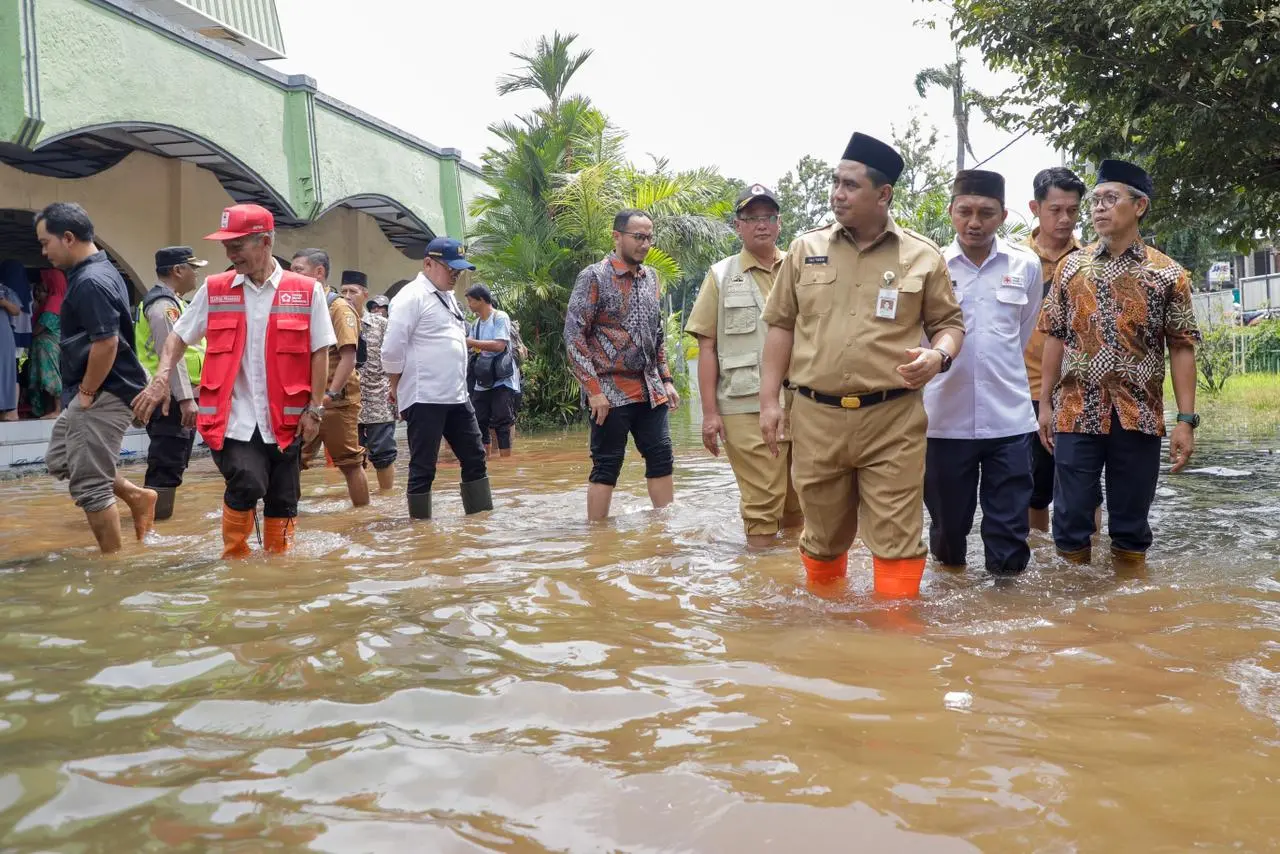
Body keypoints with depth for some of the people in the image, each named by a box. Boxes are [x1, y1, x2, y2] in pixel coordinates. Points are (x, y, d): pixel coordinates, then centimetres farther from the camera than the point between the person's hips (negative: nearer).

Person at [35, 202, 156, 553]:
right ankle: (136, 495, 24)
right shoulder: (98, 271, 12)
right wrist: (82, 392, 17)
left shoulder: (90, 282, -21)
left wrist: (86, 393, -16)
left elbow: (106, 343, -27)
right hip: (93, 393, 11)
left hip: (102, 396, -11)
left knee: (89, 485, -2)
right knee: (59, 459, 23)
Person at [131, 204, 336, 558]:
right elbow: (179, 337, 12)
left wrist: (314, 409, -3)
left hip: (284, 421, 1)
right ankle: (234, 558, 3)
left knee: (282, 502, 8)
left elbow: (319, 352, 1)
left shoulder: (306, 291, -1)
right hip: (233, 418, 0)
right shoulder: (214, 289, 5)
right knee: (247, 485, -20)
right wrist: (161, 377, -5)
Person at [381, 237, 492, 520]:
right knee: (423, 468, -1)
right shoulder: (411, 297, -11)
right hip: (424, 399, -9)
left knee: (475, 457, 12)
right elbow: (392, 351, -13)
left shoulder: (448, 296, 16)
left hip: (456, 396, 9)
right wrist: (397, 388, -2)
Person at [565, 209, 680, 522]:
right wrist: (594, 389, -17)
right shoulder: (594, 277, -7)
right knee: (606, 467, -1)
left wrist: (666, 380, 13)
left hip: (650, 390, 6)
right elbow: (574, 335, -12)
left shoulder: (650, 277, 12)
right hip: (611, 391, -6)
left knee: (662, 460, 6)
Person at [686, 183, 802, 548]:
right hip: (747, 408, -3)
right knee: (761, 504, -2)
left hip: (803, 404, 3)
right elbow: (707, 347, 2)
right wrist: (710, 412, -4)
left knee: (801, 504, 11)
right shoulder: (721, 276, 4)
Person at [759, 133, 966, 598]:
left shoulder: (923, 256, 3)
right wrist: (769, 399, 4)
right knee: (823, 535, 15)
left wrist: (938, 356, -14)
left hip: (893, 419, -2)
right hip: (816, 416, 2)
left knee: (896, 539, -1)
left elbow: (949, 321, 10)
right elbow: (781, 325, 9)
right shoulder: (805, 250, 7)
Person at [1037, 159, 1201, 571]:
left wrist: (1186, 420, -6)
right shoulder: (1071, 266, 6)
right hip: (1076, 414, 1)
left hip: (1139, 417, -1)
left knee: (1131, 525, 8)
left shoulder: (1168, 274, 1)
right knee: (1071, 521, 4)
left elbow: (1182, 349, 0)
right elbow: (1055, 337, 8)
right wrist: (1045, 404, 4)